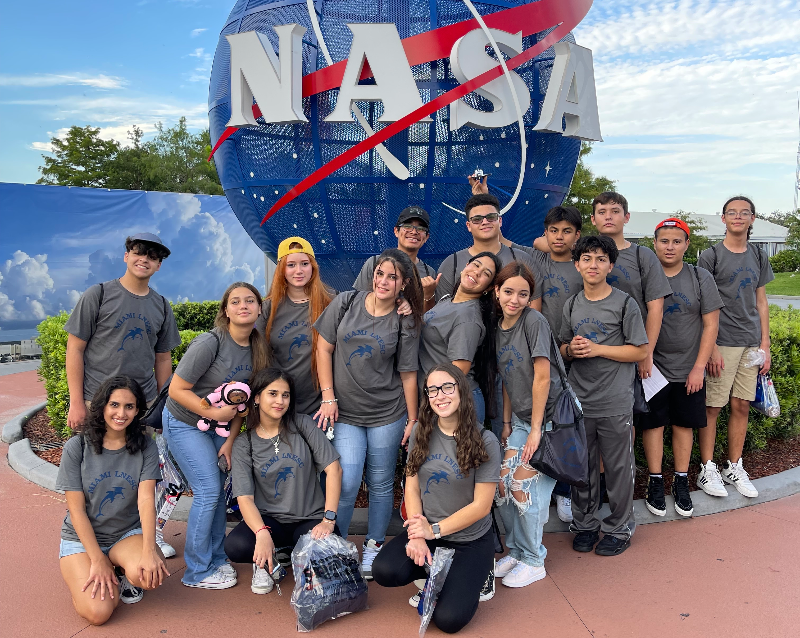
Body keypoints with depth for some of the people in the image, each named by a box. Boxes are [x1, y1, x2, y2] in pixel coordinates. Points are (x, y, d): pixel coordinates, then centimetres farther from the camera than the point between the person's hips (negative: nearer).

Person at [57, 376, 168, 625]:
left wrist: (149, 550, -30)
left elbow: (146, 500, -16)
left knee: (148, 574, -31)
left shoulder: (145, 447, -7)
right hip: (82, 537, -1)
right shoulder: (77, 447, -10)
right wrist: (98, 560, -16)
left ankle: (124, 572, 5)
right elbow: (76, 510, -10)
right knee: (98, 612, -22)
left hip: (128, 534, 1)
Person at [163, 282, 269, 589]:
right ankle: (197, 572, 8)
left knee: (217, 490, 8)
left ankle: (216, 559, 26)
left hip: (218, 425, 6)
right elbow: (177, 389, -22)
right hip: (184, 423, -6)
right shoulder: (209, 343, -26)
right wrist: (214, 412, -21)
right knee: (208, 491, -8)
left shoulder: (257, 347, -5)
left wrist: (230, 441, -3)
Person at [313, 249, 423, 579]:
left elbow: (408, 374, 2)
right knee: (347, 482, -8)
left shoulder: (405, 323, -2)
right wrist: (328, 397, -3)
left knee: (381, 484, 9)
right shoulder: (346, 303, 0)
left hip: (387, 415, 0)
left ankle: (373, 546, 29)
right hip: (344, 413, 0)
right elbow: (324, 348, 2)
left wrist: (413, 420, 3)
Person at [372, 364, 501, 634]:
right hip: (426, 531, 4)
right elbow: (412, 488, 0)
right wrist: (416, 535, -14)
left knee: (448, 619, -16)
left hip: (471, 540, -3)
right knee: (385, 571, -22)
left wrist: (435, 530, -16)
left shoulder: (485, 442, -15)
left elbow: (481, 506, -13)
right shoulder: (421, 433, -3)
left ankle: (472, 576, 14)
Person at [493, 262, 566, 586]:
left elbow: (542, 377, -19)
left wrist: (536, 429, -17)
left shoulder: (534, 321, -16)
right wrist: (507, 422, 11)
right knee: (503, 482, 1)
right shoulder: (499, 329, 7)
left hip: (549, 416, -7)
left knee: (524, 484, -7)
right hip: (521, 418, 7)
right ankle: (515, 550, 22)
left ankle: (534, 561, 13)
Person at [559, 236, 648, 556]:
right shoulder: (572, 304, 8)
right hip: (579, 401, 4)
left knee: (618, 468, 7)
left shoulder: (624, 303, -6)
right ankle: (585, 524, 29)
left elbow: (641, 351, -7)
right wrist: (570, 350, -7)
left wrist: (597, 349, -16)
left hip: (615, 403, -4)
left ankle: (619, 528, 24)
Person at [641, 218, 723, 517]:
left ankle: (681, 482, 24)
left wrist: (699, 367, -6)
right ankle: (655, 482, 18)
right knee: (653, 423, 4)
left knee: (683, 424, 10)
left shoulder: (700, 278, 0)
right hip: (652, 366, -1)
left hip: (689, 369, 1)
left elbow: (711, 325, -1)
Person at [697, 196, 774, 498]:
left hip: (751, 342, 5)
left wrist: (765, 345, 8)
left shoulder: (758, 257, 12)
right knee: (712, 406, -2)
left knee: (742, 406, 9)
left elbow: (761, 303, 14)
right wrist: (710, 347, -12)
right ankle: (707, 469, 9)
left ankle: (734, 467, 21)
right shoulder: (711, 256, -3)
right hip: (722, 342, -5)